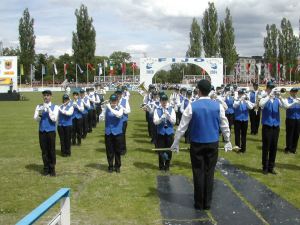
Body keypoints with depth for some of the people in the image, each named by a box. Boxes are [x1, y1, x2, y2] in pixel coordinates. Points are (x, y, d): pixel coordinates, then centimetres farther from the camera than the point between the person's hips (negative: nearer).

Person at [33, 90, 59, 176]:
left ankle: (52, 169, 10)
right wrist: (39, 114, -22)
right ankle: (46, 168, 16)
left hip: (51, 131, -2)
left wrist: (49, 110, -22)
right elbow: (36, 119, -1)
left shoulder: (54, 107, 0)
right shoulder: (39, 107, 7)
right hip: (42, 131, 2)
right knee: (44, 150, 6)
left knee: (52, 150, 1)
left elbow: (54, 119, -12)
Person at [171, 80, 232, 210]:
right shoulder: (218, 106, -2)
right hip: (213, 144, 2)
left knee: (198, 173, 6)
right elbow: (225, 126, 7)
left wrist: (176, 143, 6)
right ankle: (207, 203, 16)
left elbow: (182, 127, -4)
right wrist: (228, 142, 21)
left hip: (197, 144, -2)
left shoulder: (192, 106, -9)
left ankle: (199, 204, 14)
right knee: (209, 173, 9)